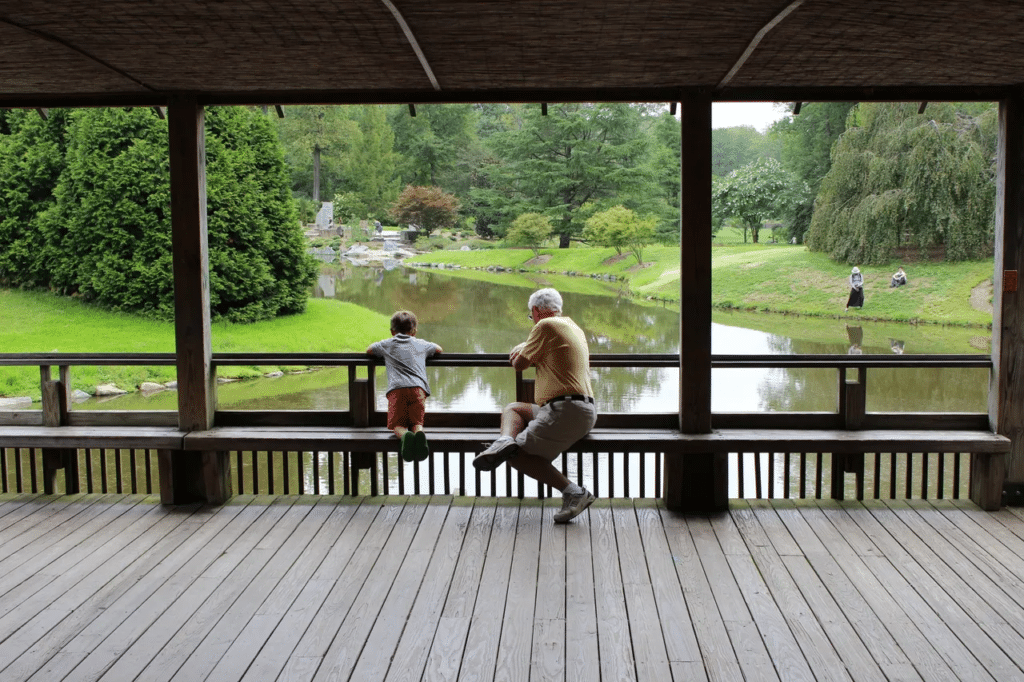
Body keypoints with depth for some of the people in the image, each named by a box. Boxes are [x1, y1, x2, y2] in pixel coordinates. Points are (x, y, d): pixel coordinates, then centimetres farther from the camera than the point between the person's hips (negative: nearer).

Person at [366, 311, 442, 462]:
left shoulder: (386, 344, 24)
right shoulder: (421, 344, 28)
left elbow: (369, 350, 41)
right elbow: (438, 349, 46)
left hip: (396, 388, -1)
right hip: (418, 387, 1)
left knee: (397, 424, 2)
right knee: (417, 422, 6)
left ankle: (404, 435, -32)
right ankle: (419, 433, -30)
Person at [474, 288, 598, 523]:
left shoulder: (546, 325, -4)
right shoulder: (575, 328, 24)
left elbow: (519, 364, 3)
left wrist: (521, 349, 25)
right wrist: (526, 353, 26)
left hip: (566, 410, -10)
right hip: (585, 409, 10)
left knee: (520, 455, -6)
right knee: (513, 409, 19)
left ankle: (573, 492, -16)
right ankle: (505, 440, -13)